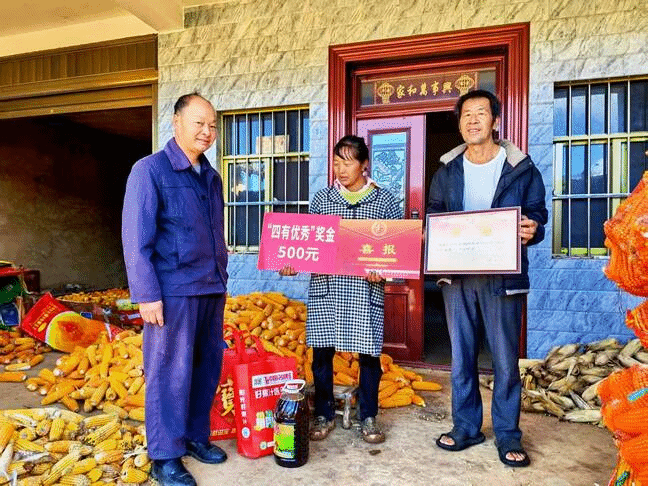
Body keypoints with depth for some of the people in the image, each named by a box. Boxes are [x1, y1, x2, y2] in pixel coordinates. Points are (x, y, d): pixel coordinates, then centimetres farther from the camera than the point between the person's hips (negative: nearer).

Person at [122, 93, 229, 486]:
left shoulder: (211, 177, 13)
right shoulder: (150, 170, -6)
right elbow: (136, 239, -11)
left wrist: (221, 280, 14)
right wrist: (147, 295, -14)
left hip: (211, 289, 7)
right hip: (173, 291, -6)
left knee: (207, 367, 13)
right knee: (171, 373, 3)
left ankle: (196, 436, 32)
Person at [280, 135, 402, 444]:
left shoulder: (385, 201, 5)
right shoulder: (322, 199, 10)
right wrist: (292, 263, -7)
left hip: (366, 289, -1)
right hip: (325, 287, 2)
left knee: (369, 354, 6)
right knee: (321, 352, 7)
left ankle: (368, 417, 26)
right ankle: (325, 415, 26)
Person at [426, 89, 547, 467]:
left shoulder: (522, 168, 1)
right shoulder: (447, 171, 9)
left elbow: (537, 215, 4)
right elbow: (434, 215, 13)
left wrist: (532, 231, -18)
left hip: (503, 276, -2)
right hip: (457, 275, 3)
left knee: (506, 359, 6)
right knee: (461, 357, 11)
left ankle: (508, 435, 24)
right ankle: (466, 427, 28)